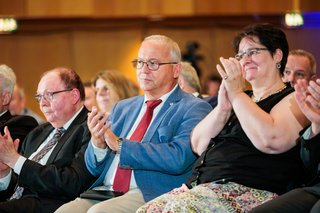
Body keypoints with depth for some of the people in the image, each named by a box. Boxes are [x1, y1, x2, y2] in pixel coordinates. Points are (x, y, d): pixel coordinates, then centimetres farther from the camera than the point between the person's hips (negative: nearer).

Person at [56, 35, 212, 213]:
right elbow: (96, 168, 20)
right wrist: (97, 142, -3)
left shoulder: (194, 109, 1)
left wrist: (119, 145, -11)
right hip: (105, 191, 6)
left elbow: (177, 158, -17)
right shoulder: (123, 108, 22)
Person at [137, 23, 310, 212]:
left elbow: (271, 141, -18)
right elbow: (197, 145, 18)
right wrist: (223, 108, 1)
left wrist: (237, 94, -8)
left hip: (248, 192, -7)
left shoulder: (292, 100, 4)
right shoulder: (242, 99, 27)